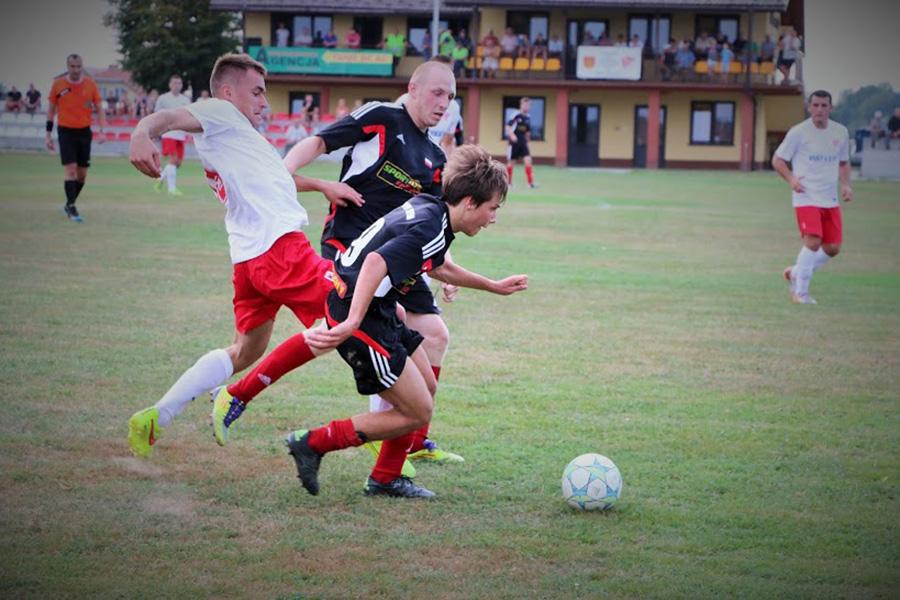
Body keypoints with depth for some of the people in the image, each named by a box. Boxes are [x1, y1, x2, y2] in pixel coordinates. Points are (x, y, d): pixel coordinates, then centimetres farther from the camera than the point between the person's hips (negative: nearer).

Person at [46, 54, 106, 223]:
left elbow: (99, 109, 5)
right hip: (66, 131, -2)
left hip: (84, 131, 2)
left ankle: (69, 204, 25)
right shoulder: (58, 84, -3)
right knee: (71, 170, -13)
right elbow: (51, 110, 6)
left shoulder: (90, 84, 0)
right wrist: (49, 134, 4)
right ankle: (71, 209, -8)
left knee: (82, 174, 6)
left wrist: (102, 130, -8)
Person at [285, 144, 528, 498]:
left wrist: (494, 286, 37)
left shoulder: (429, 209, 10)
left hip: (377, 309, 10)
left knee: (426, 388, 18)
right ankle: (312, 443, 0)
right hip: (357, 314, -10)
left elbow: (439, 267, 30)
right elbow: (376, 263, -36)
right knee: (418, 412, -4)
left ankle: (385, 479, 24)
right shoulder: (429, 230, -21)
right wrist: (352, 323, -45)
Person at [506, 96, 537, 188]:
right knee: (511, 162, 4)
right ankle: (508, 182, 19)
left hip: (523, 143, 5)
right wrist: (511, 135, -27)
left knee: (528, 160, -11)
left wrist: (527, 139, 19)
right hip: (514, 142, -5)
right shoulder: (516, 115, -11)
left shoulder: (528, 118, 8)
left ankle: (531, 182, -13)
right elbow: (508, 126, -13)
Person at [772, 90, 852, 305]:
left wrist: (845, 185, 4)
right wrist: (791, 179, -16)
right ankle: (800, 292, -8)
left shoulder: (840, 132, 8)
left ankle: (796, 273, 26)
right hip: (806, 197, -5)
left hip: (831, 199, 5)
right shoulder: (799, 132, -5)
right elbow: (777, 160, 1)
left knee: (833, 248, 2)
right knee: (813, 241, -20)